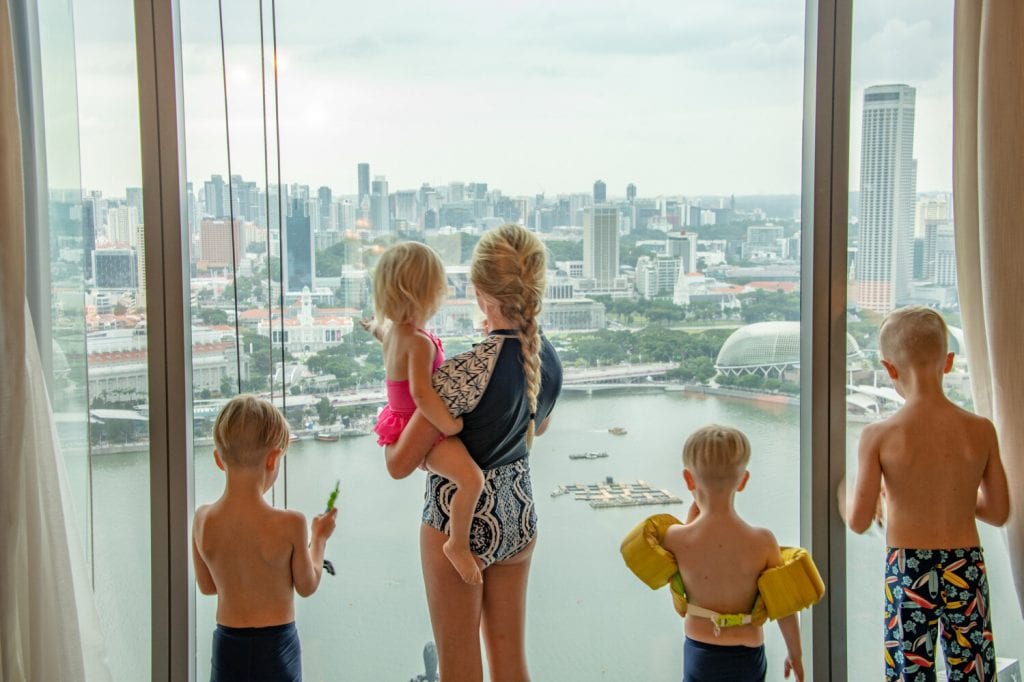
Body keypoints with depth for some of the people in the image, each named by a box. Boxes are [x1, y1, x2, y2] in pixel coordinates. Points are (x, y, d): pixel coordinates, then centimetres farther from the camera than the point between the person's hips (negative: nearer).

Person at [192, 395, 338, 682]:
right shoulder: (289, 524, -19)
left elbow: (207, 585, 7)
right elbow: (307, 586, -3)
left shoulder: (203, 520, -7)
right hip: (275, 645, -3)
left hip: (227, 645, 4)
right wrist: (319, 538, 11)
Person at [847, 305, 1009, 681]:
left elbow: (858, 521, -11)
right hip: (966, 569, 2)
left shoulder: (879, 436, -13)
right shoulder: (981, 430, -5)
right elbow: (999, 512, 4)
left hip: (908, 575, -2)